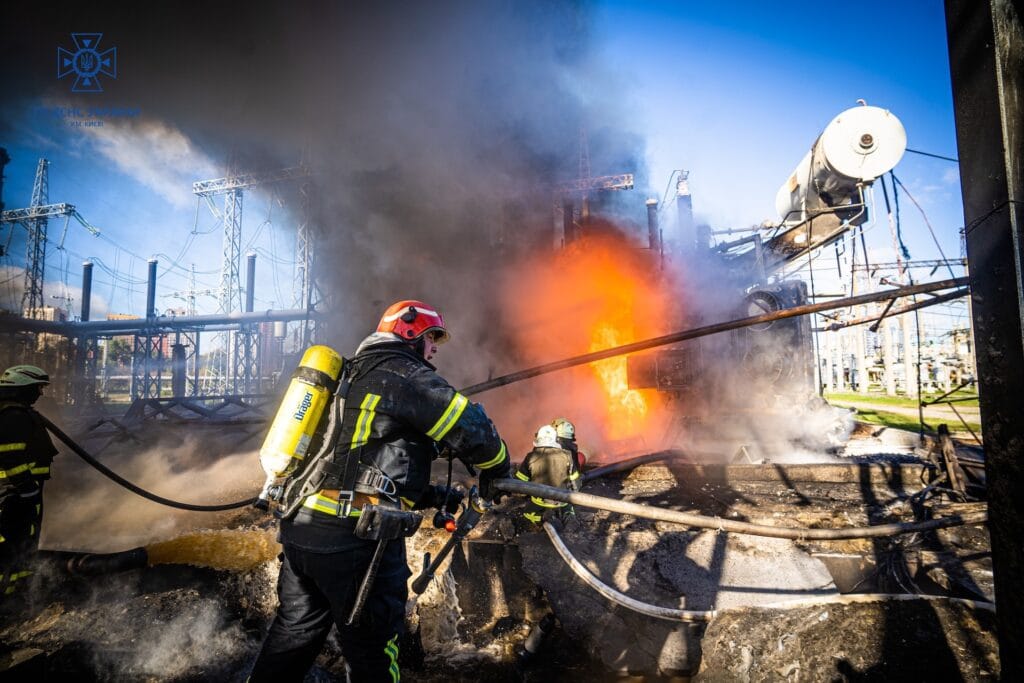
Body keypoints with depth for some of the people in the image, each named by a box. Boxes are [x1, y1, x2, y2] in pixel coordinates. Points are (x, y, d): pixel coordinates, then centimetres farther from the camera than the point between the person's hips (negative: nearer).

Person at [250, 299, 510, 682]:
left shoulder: (350, 376, 21)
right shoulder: (405, 374, -8)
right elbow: (469, 427, -17)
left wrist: (429, 496, 22)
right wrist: (495, 471, 4)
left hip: (300, 526, 9)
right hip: (354, 536, -9)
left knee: (295, 633, 24)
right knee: (372, 651, 8)